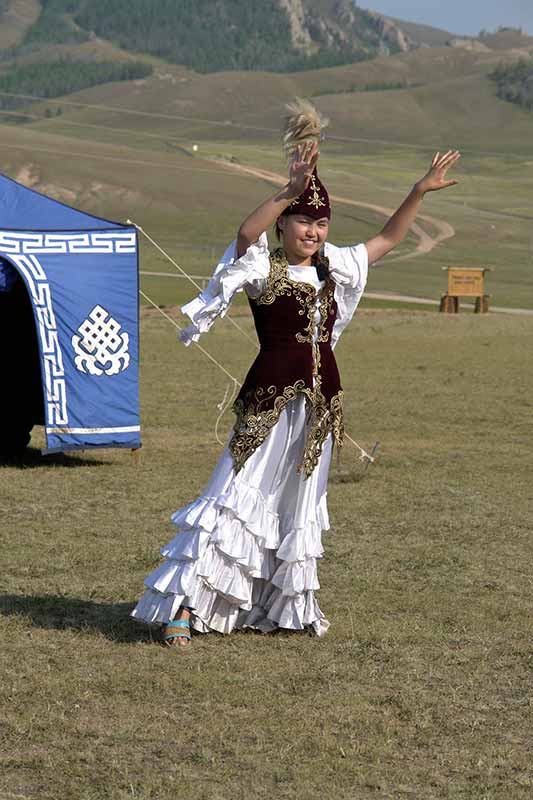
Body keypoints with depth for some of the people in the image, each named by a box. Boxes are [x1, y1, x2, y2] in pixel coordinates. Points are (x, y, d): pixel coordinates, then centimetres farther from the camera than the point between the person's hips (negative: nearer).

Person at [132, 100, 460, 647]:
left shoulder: (333, 268, 12)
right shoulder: (263, 269, -7)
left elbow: (387, 239, 23)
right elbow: (246, 235, -29)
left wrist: (419, 192, 16)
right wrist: (290, 190, -37)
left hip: (320, 399, 7)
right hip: (271, 397, -7)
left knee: (299, 504, 15)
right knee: (239, 494, -10)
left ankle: (288, 606, 28)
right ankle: (181, 605, -9)